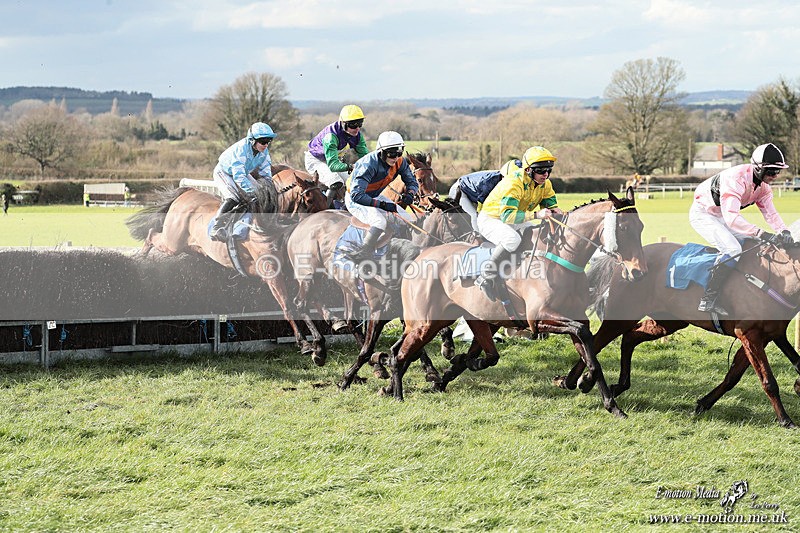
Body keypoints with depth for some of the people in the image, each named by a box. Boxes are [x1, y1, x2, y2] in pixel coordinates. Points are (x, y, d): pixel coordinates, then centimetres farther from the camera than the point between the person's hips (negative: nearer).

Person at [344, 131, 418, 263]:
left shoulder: (399, 162, -12)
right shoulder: (369, 165, -34)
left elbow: (412, 182, 0)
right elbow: (357, 195, -39)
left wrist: (409, 194, -25)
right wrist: (383, 205, -41)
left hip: (375, 196, 8)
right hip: (355, 199, -8)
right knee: (380, 221, -33)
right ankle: (364, 251, -20)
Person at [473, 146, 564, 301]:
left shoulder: (544, 184, -6)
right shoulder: (514, 183, -31)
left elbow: (552, 207, 5)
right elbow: (507, 216, -39)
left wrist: (559, 214, -20)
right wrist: (536, 215, -46)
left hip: (515, 221, 9)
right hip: (491, 219, -9)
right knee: (512, 239, -38)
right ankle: (486, 277, -29)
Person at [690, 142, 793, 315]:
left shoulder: (763, 185, -5)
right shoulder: (736, 179, -34)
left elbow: (770, 212, -7)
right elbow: (731, 217, -42)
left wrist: (784, 232, -27)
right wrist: (762, 234, -48)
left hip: (722, 215, 9)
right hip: (702, 214, -9)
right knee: (732, 249, -26)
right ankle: (708, 300, -26)